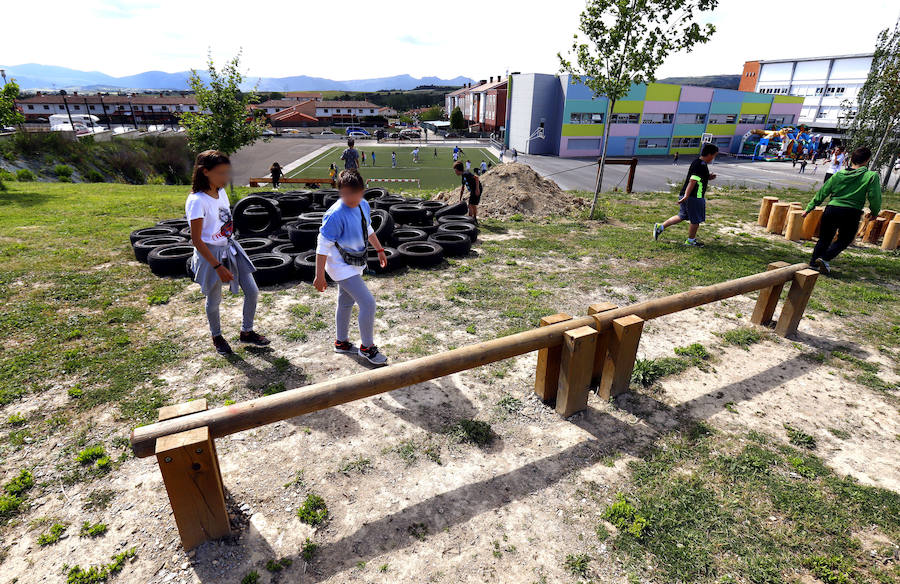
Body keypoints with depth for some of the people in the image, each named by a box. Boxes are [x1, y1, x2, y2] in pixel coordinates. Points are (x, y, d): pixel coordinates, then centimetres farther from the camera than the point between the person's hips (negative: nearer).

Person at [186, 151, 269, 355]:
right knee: (214, 300, 11)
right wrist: (217, 266, -22)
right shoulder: (197, 201, -21)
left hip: (230, 248, 7)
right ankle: (216, 337, 35)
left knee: (252, 291, 7)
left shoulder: (221, 192, 1)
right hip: (210, 254, -7)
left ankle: (246, 332, 26)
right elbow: (196, 240, -20)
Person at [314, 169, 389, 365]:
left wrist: (380, 250, 24)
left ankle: (341, 342, 38)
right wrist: (320, 276, -20)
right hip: (342, 267, -8)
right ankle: (367, 347, 8)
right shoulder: (335, 215, -26)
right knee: (368, 303, -10)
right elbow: (323, 246, -22)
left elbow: (368, 229, 17)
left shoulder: (363, 205, -2)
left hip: (355, 264, 8)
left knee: (346, 303, 20)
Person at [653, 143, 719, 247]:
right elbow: (692, 181, -26)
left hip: (688, 196, 10)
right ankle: (691, 240, 19)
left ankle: (660, 227, 15)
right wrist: (686, 196, -30)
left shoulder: (696, 162, 12)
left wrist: (708, 178, 12)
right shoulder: (701, 166, -18)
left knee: (682, 216, 18)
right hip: (694, 197, -10)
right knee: (696, 220, 5)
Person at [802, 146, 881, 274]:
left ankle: (813, 263, 9)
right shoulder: (872, 176, -2)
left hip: (831, 209, 3)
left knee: (824, 239, 14)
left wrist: (809, 207, 16)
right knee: (843, 240, 13)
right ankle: (824, 259, -8)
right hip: (851, 213, -3)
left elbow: (822, 193, 9)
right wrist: (874, 212, 15)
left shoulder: (838, 174, 7)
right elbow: (875, 197, -3)